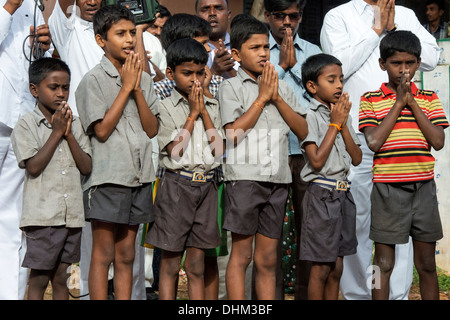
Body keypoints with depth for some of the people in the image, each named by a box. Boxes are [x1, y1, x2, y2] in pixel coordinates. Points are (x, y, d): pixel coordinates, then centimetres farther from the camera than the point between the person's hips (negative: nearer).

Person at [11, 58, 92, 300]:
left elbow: (86, 167, 3)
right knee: (38, 280, 3)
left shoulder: (73, 123, 11)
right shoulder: (27, 124, -3)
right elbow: (34, 166, -14)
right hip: (42, 216, -4)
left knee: (61, 279, 12)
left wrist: (68, 133, -6)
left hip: (72, 214, 4)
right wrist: (56, 132, -11)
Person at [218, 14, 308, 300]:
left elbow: (303, 131, 7)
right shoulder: (231, 87, 1)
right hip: (245, 177, -4)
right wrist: (262, 97, -6)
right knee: (241, 254, 0)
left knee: (267, 259, 9)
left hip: (278, 179, 5)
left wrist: (277, 98, -2)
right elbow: (234, 133, -12)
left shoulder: (282, 87, 15)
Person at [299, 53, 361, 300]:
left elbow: (357, 159, 5)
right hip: (321, 194, -7)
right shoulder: (309, 116, -10)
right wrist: (334, 124, -12)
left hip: (343, 193, 7)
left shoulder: (343, 115, 12)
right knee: (321, 269, 0)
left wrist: (343, 124, -5)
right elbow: (317, 161, -18)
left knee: (336, 268, 12)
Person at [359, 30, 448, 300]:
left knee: (427, 264, 10)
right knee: (384, 263, 5)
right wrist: (399, 102, -11)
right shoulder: (371, 100, 0)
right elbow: (374, 142, -14)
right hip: (387, 188, -2)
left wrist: (412, 102, -9)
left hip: (423, 187, 2)